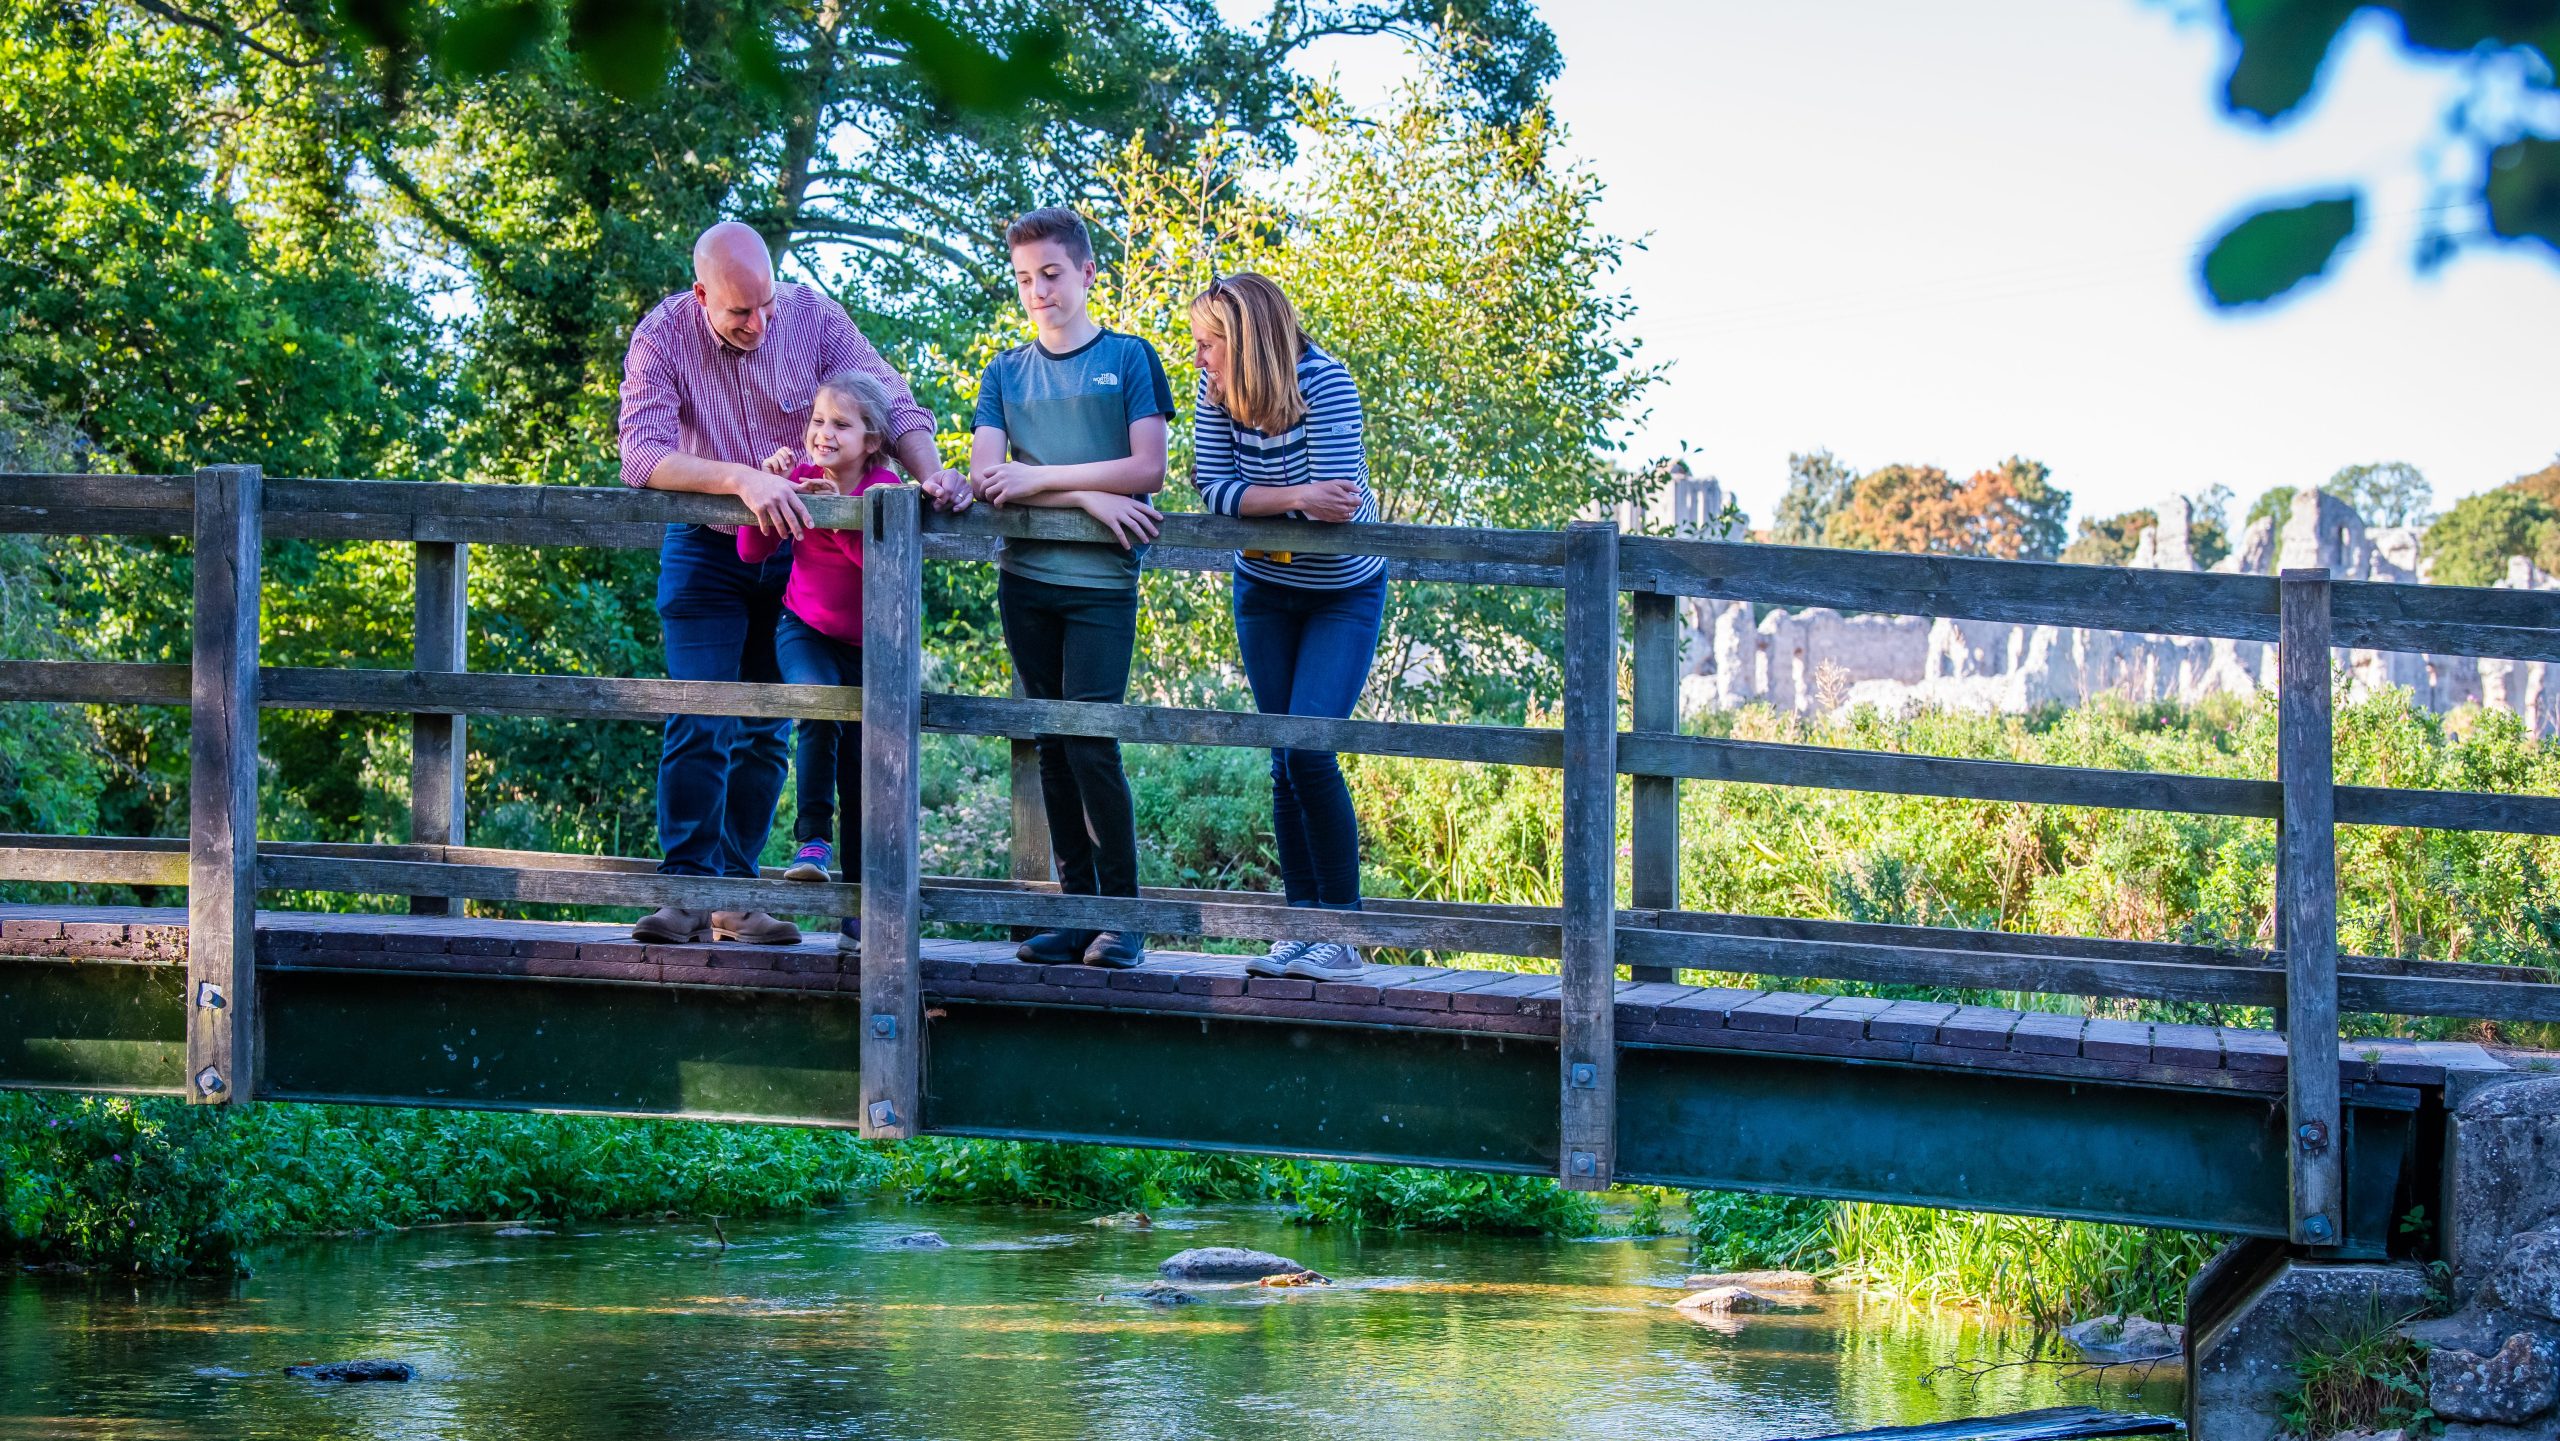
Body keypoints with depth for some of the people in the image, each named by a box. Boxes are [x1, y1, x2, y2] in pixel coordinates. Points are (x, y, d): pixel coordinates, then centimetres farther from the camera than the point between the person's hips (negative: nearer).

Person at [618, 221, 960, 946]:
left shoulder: (813, 316, -12)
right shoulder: (663, 337, -17)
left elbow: (893, 402, -9)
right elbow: (641, 455, -28)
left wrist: (929, 475, -29)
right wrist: (743, 480, -41)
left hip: (795, 552, 2)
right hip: (705, 552, -2)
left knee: (765, 734, 4)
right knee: (699, 725, -12)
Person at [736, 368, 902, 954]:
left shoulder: (884, 488, -14)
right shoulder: (800, 476, -7)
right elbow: (752, 551, -11)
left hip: (864, 642, 0)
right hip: (805, 629, 0)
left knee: (860, 768, 0)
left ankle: (856, 911, 7)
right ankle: (812, 841, -26)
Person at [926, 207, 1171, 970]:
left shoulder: (1129, 359, 3)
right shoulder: (1005, 375, 11)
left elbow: (1146, 470, -6)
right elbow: (984, 477, -1)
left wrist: (1041, 478, -10)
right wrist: (1090, 498, -12)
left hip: (1102, 583, -4)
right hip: (1025, 579, 4)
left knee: (1091, 741, -12)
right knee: (1053, 748, 5)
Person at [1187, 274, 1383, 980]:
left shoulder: (1324, 385, -26)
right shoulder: (1218, 390, -12)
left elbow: (1340, 503, -31)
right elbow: (1214, 488, -18)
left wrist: (1253, 499, -24)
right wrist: (1296, 498, -32)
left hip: (1343, 596, -5)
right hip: (1265, 593, 5)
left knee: (1308, 748, -17)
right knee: (1285, 761, 5)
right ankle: (1302, 926, 12)